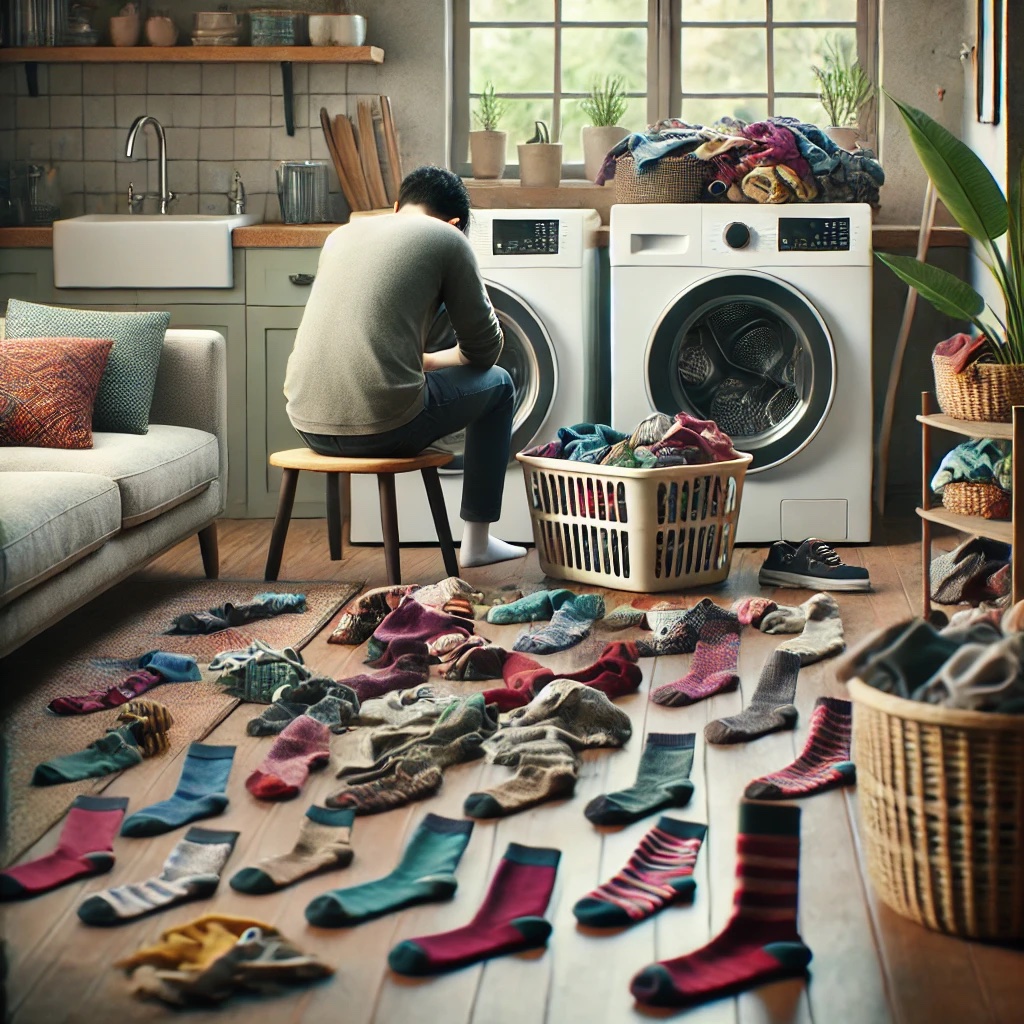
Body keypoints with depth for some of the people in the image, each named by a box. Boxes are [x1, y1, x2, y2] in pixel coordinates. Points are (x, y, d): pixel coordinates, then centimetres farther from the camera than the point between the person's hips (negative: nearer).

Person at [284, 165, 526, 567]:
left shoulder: (342, 235, 19)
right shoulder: (446, 239, 4)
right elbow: (485, 349, 11)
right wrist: (437, 360, 32)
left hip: (308, 426, 6)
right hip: (380, 428, -6)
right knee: (498, 384, 21)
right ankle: (477, 542, 28)